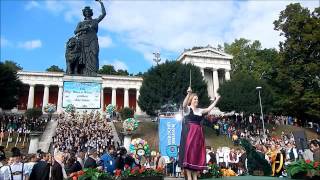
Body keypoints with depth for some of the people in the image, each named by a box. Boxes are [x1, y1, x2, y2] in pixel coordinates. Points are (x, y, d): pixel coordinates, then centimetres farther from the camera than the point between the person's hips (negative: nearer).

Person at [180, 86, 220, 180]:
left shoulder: (199, 110, 18)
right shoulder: (187, 109, -1)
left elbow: (209, 108, 21)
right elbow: (184, 104, -22)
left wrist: (216, 100, 21)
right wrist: (189, 94, -36)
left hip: (198, 133, 7)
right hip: (190, 132, -6)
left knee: (197, 153, 6)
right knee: (189, 152, -10)